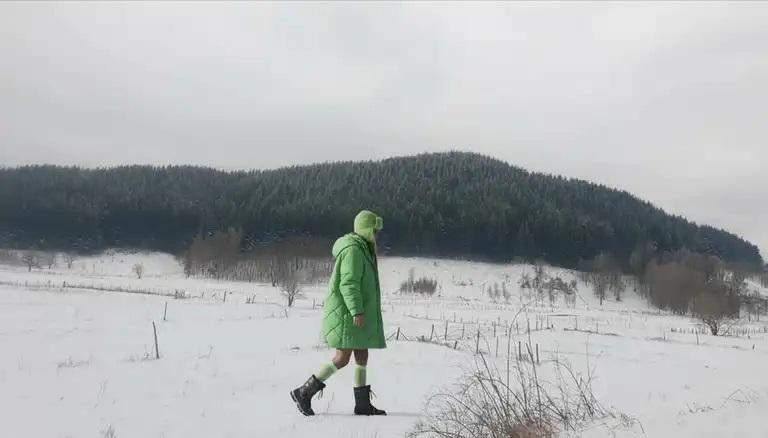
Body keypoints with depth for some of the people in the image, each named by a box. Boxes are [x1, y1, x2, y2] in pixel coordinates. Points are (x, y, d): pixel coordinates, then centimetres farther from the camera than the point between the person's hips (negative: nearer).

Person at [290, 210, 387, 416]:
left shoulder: (360, 249, 16)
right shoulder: (353, 250, -16)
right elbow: (349, 283, -23)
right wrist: (357, 312, -26)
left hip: (352, 312, 10)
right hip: (348, 312, -10)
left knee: (362, 356, 10)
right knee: (342, 358, -9)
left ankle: (362, 403, 15)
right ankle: (304, 392, 0)